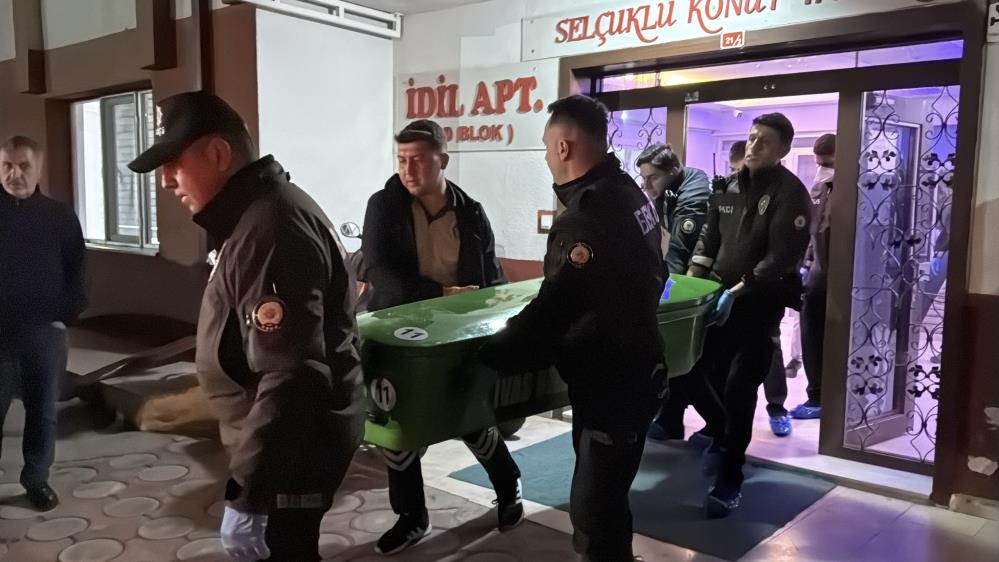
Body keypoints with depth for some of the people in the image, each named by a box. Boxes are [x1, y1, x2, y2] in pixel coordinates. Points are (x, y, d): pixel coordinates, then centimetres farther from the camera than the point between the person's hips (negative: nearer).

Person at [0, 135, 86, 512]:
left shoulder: (60, 217, 2)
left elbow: (75, 273, 5)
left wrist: (66, 315, -4)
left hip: (45, 332, 0)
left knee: (42, 411, 9)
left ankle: (37, 479, 23)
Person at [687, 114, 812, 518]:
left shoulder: (790, 193, -10)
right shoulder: (731, 184, 9)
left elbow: (781, 259, -17)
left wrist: (738, 291, -23)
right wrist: (693, 277, 6)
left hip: (759, 303, -6)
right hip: (720, 295, 6)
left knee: (739, 389, -7)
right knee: (708, 376, 11)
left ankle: (730, 478, 2)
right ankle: (719, 435, 38)